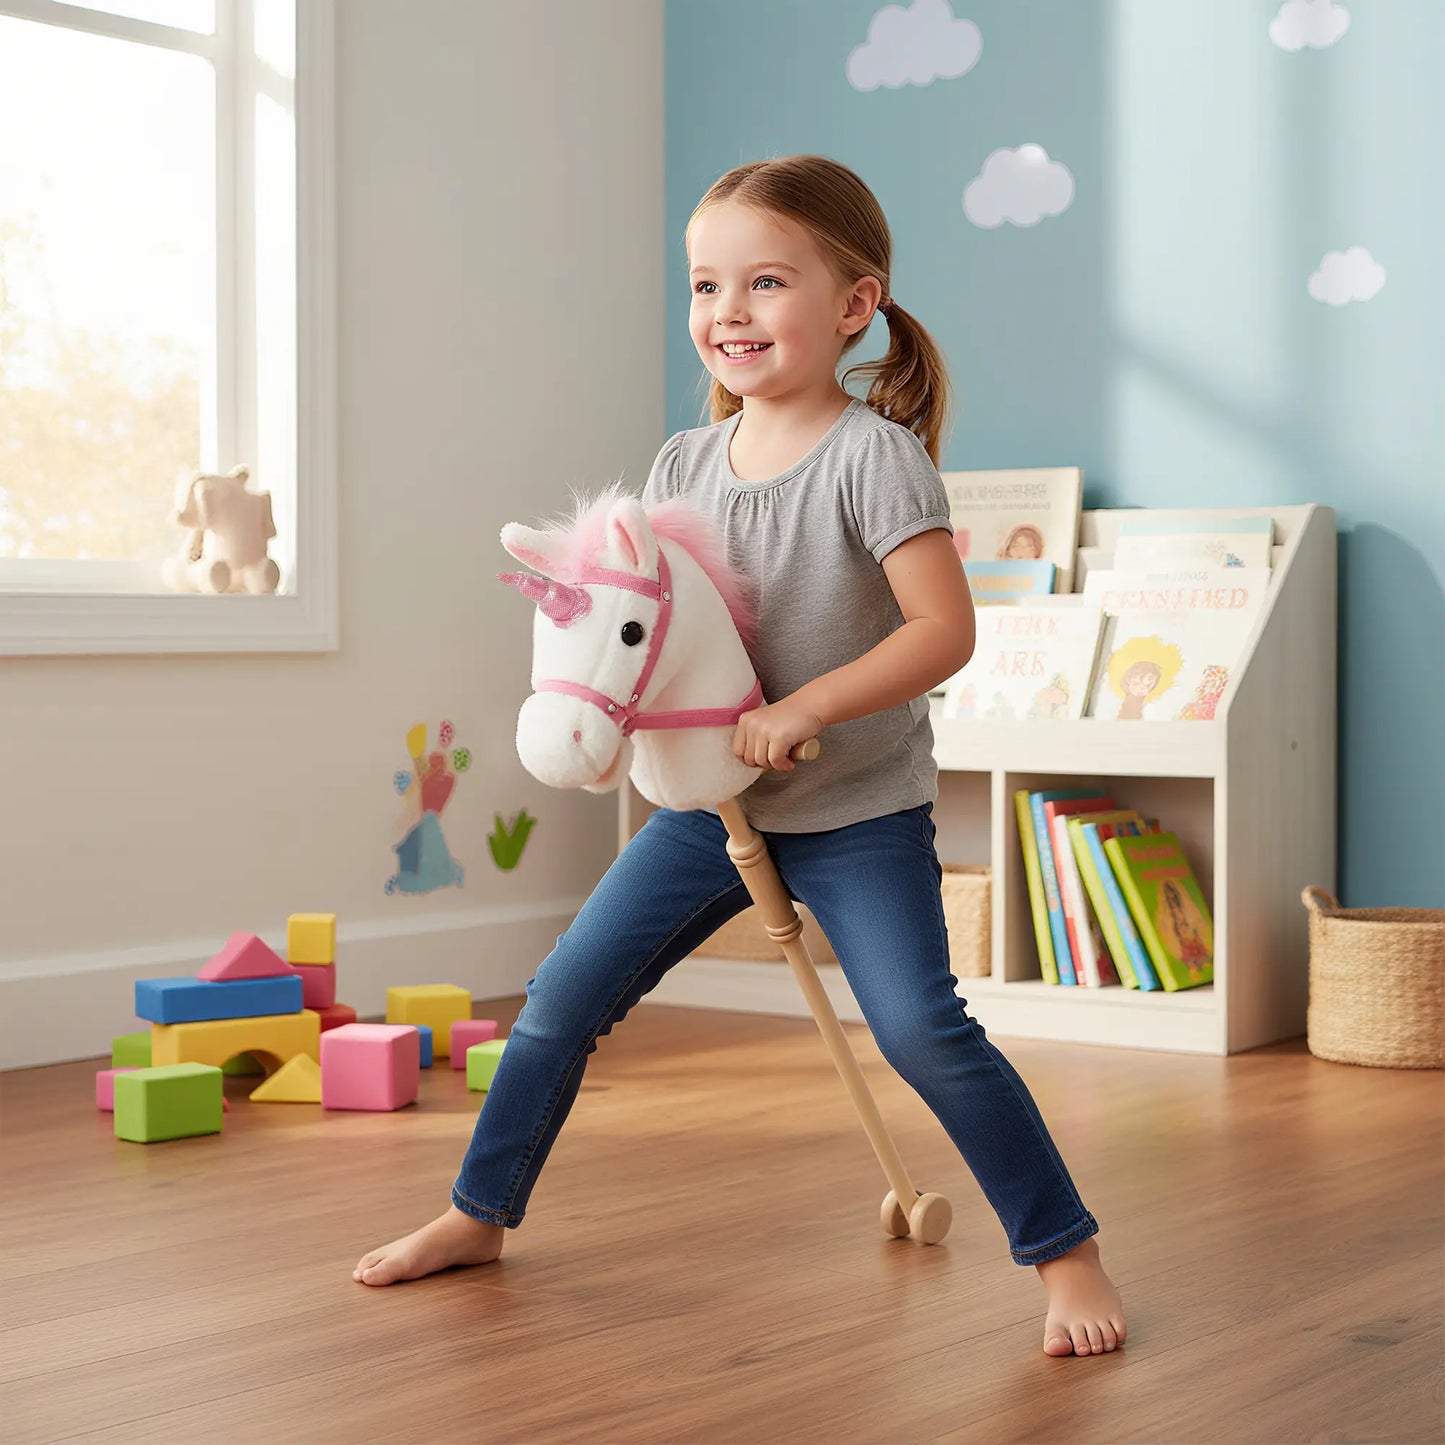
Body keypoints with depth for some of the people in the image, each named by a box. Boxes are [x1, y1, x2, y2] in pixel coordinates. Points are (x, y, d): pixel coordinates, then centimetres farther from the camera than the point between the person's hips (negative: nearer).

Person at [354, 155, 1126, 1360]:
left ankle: (1067, 1252, 0)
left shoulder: (872, 454, -15)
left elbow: (945, 630, -22)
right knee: (564, 996, 6)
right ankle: (480, 1215, 24)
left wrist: (799, 711, -28)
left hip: (859, 814, -6)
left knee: (923, 1029, -16)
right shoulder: (684, 464, 3)